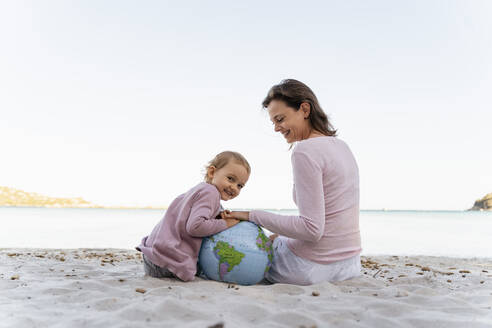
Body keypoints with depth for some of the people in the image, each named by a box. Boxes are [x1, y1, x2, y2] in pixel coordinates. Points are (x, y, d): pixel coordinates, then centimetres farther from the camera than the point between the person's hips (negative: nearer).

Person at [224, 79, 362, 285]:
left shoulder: (305, 151, -20)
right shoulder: (342, 146, 7)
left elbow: (312, 228, -23)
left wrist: (253, 216, -16)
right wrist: (284, 234, 17)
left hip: (313, 267, -8)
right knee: (277, 238, 33)